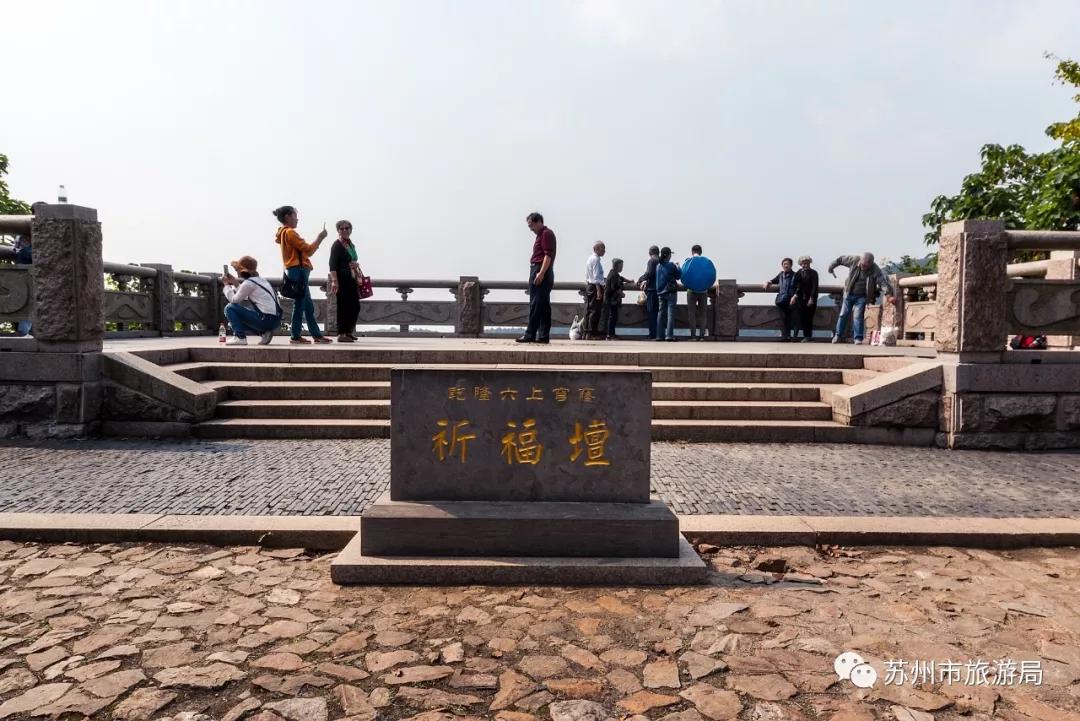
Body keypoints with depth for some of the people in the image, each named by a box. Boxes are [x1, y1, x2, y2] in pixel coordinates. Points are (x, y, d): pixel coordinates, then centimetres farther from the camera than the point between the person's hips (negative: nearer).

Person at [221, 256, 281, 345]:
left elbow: (234, 300, -2)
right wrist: (235, 283, 22)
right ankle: (264, 333, 12)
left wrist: (227, 285, 11)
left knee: (230, 308, -2)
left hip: (266, 320, -9)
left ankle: (240, 337, -5)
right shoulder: (261, 280, 17)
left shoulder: (248, 283, -9)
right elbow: (245, 298, 27)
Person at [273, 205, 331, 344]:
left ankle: (317, 335, 15)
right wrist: (319, 238, -3)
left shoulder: (283, 233, 19)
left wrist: (317, 240, 13)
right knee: (300, 304, -6)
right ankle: (295, 336, -2)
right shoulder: (290, 232, -11)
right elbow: (308, 250, -14)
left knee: (308, 305, 11)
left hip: (294, 271, 10)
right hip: (298, 271, -10)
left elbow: (303, 250, 17)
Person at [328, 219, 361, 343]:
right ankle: (341, 334, -1)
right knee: (344, 306, -7)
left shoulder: (351, 245, 17)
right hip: (342, 279, -8)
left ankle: (348, 331, 22)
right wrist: (334, 280, -24)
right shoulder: (337, 245, -7)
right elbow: (332, 264, -15)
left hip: (351, 279, 8)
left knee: (355, 306, 9)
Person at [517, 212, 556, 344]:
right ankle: (544, 335, 8)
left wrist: (541, 273, -24)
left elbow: (548, 255, -18)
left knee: (536, 305, -10)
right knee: (544, 305, 7)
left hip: (540, 271, -10)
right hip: (539, 272, 10)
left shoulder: (546, 233, -8)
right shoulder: (541, 234, 23)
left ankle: (530, 335, -10)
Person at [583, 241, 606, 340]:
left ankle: (587, 333, 13)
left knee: (589, 310, 10)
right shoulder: (596, 259, -12)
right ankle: (592, 334, -10)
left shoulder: (590, 259, 18)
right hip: (595, 287, -10)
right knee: (595, 311, -9)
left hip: (588, 286, 10)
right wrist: (599, 291, -22)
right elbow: (596, 277, -19)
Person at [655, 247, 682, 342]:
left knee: (661, 313, 9)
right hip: (671, 292, -6)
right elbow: (679, 276, 1)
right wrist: (678, 267, 14)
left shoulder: (658, 265, 6)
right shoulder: (671, 265, -11)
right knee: (670, 313, -5)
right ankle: (669, 335, -11)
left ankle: (660, 335, 8)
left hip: (661, 292, 6)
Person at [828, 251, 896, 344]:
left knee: (858, 316, -11)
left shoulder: (875, 270, -19)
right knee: (843, 315, 5)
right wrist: (831, 267, 11)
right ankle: (838, 335, 17)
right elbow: (840, 259, 0)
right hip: (849, 294, 2)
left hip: (861, 297, -2)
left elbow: (883, 282, -29)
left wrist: (889, 295, -41)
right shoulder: (854, 260, -15)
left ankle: (858, 338, -5)